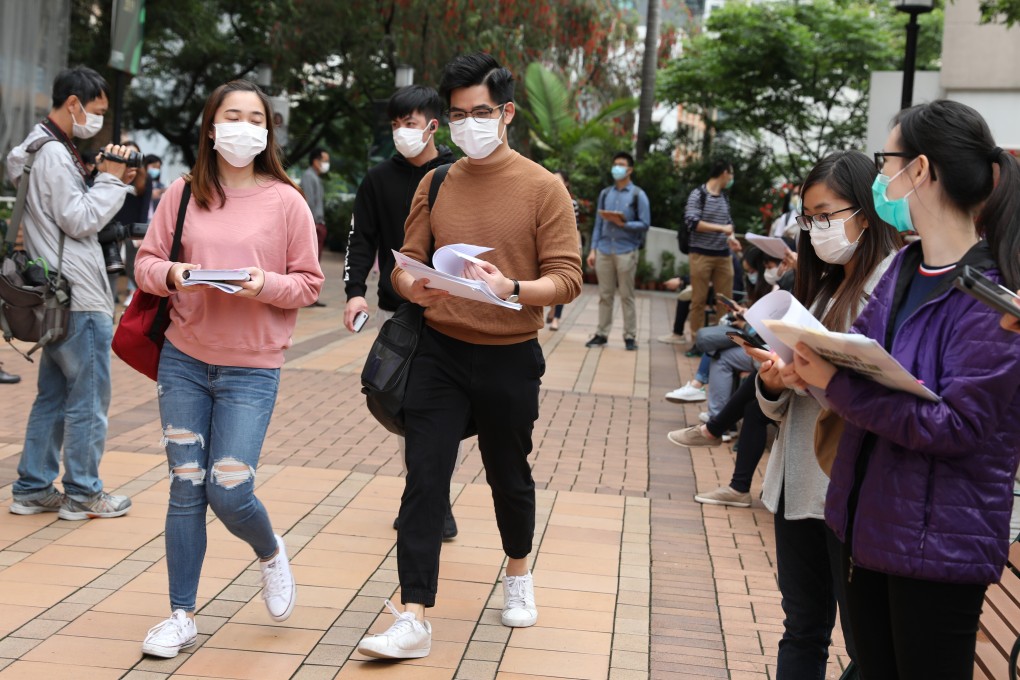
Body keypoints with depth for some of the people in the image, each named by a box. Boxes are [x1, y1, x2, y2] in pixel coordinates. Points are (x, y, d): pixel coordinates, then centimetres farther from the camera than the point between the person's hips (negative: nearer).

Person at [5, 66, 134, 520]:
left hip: (58, 298, 10)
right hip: (80, 298, -10)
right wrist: (110, 180, -9)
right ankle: (82, 494, 8)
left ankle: (33, 489, 21)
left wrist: (110, 183, 8)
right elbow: (80, 221, -18)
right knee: (88, 399, -1)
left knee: (53, 395, 15)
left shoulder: (42, 149, 17)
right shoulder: (53, 153, -15)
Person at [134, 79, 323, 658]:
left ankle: (270, 553, 28)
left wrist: (266, 284, -19)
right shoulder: (184, 194, 3)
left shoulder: (286, 201, -2)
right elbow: (146, 261, 8)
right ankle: (183, 616, 17)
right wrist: (172, 274, -13)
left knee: (229, 490, -7)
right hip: (184, 359, 2)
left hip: (252, 367, -2)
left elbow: (309, 284, -1)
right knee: (186, 488, 5)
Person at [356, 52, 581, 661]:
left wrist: (512, 289, -28)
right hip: (441, 352, 2)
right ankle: (414, 619, -3)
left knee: (509, 474, 14)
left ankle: (519, 572, 42)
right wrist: (415, 286, -19)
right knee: (424, 479, -5)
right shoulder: (436, 185, 5)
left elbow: (567, 277, -10)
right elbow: (406, 262, 4)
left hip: (510, 358, -2)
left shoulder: (542, 188, -6)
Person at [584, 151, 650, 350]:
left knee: (626, 295, 1)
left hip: (626, 251, -3)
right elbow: (598, 223, 12)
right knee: (605, 295, 6)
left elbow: (644, 224, -4)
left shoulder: (638, 195, 1)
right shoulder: (605, 194, 12)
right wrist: (593, 249, 6)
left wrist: (622, 223, -16)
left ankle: (630, 336, 5)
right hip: (604, 251, 3)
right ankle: (602, 334, 10)